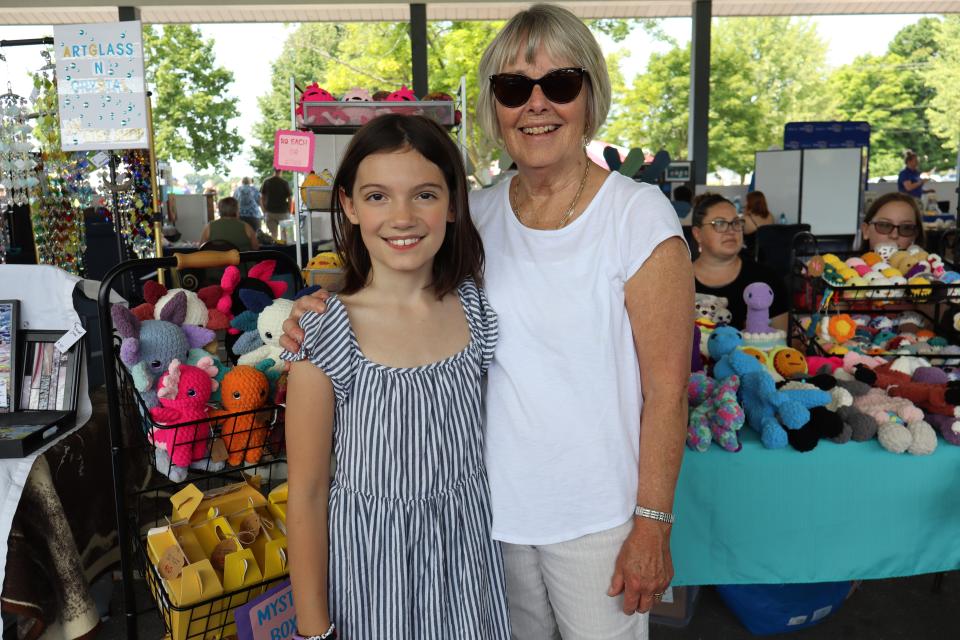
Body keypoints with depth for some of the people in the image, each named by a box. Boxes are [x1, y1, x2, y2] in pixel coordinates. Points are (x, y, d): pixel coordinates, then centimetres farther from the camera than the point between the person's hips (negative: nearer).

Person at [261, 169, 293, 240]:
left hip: (270, 213, 2)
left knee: (273, 235, 4)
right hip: (283, 212, -2)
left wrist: (265, 211, 12)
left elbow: (262, 199, 4)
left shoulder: (266, 182, 2)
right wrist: (289, 213, 3)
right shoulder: (284, 183, -7)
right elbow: (289, 199, -7)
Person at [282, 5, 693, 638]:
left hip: (598, 514, -4)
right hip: (496, 502, 4)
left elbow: (667, 388, -12)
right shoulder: (478, 213, -1)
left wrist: (652, 523, -12)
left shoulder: (639, 215, -13)